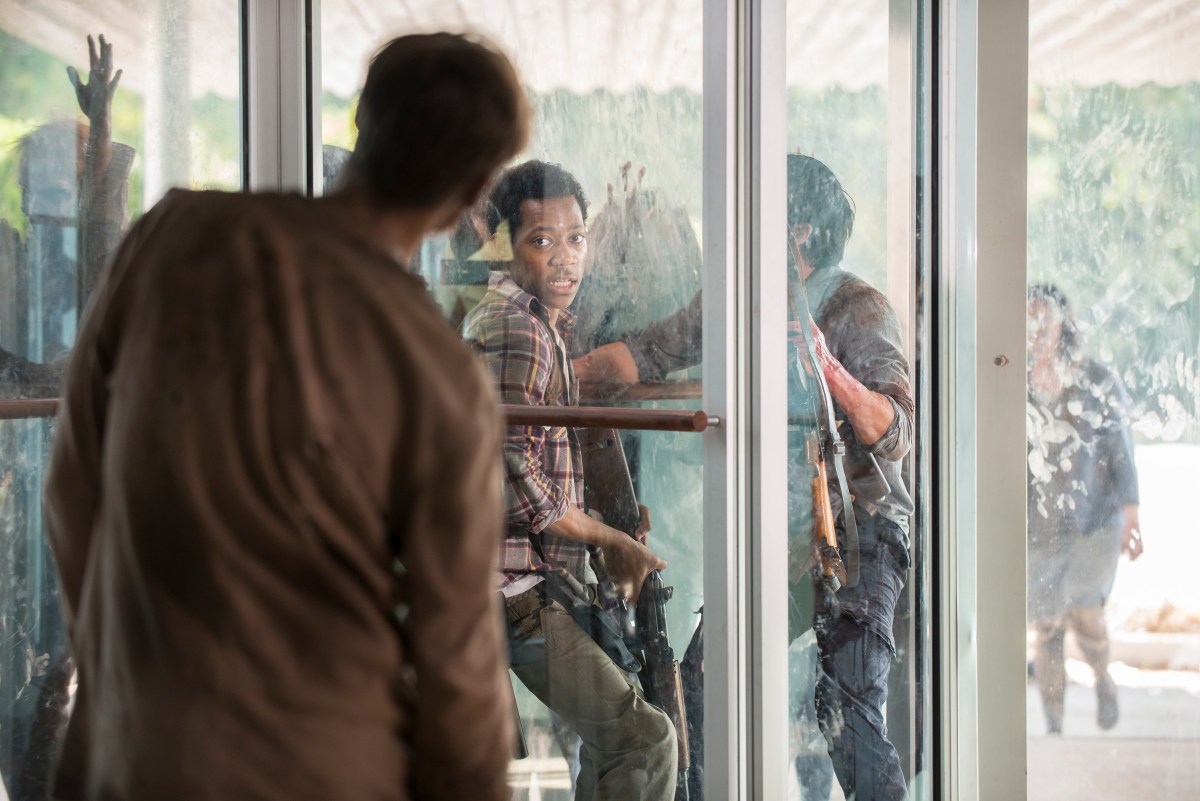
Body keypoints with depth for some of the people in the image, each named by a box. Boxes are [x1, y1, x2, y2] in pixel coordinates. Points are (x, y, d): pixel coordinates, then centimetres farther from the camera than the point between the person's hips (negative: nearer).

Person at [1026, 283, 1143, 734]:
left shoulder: (1097, 381, 1)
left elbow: (1120, 451, 4)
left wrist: (1130, 514, -2)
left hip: (1094, 520, -1)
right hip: (1037, 528, 1)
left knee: (1085, 615, -13)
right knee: (1046, 629, 1)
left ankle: (1103, 676, 20)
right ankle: (1053, 727, 14)